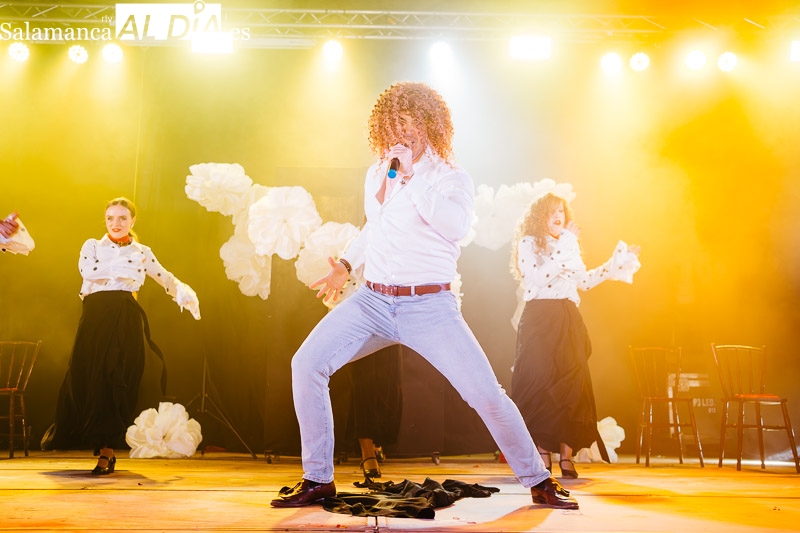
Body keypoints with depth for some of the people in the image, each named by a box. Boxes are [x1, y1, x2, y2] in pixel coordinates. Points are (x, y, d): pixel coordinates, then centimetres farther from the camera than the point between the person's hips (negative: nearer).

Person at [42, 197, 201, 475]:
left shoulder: (142, 252, 15)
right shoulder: (92, 246, 11)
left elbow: (165, 277, 18)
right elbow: (86, 269, -9)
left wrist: (186, 294, 4)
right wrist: (123, 268, -12)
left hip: (127, 320, 0)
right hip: (96, 318, 0)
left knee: (121, 383, -6)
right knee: (92, 379, -4)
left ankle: (107, 449, 0)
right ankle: (105, 449, 11)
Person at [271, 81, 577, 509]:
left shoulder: (450, 177, -4)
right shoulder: (376, 174, 13)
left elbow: (456, 225, -27)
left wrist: (410, 177, -23)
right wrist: (346, 265, 27)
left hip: (429, 308, -4)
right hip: (372, 301, 5)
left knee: (486, 393, -11)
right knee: (307, 364, -12)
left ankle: (539, 483, 10)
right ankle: (318, 480, 2)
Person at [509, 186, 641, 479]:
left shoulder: (570, 244, 20)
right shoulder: (528, 243, 0)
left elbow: (583, 281, 25)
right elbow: (537, 277, -16)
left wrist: (617, 262, 25)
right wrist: (563, 248, -16)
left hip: (568, 321, 6)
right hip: (540, 320, -5)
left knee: (572, 385, -3)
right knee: (540, 384, -8)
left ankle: (566, 457, 0)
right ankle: (542, 454, -2)